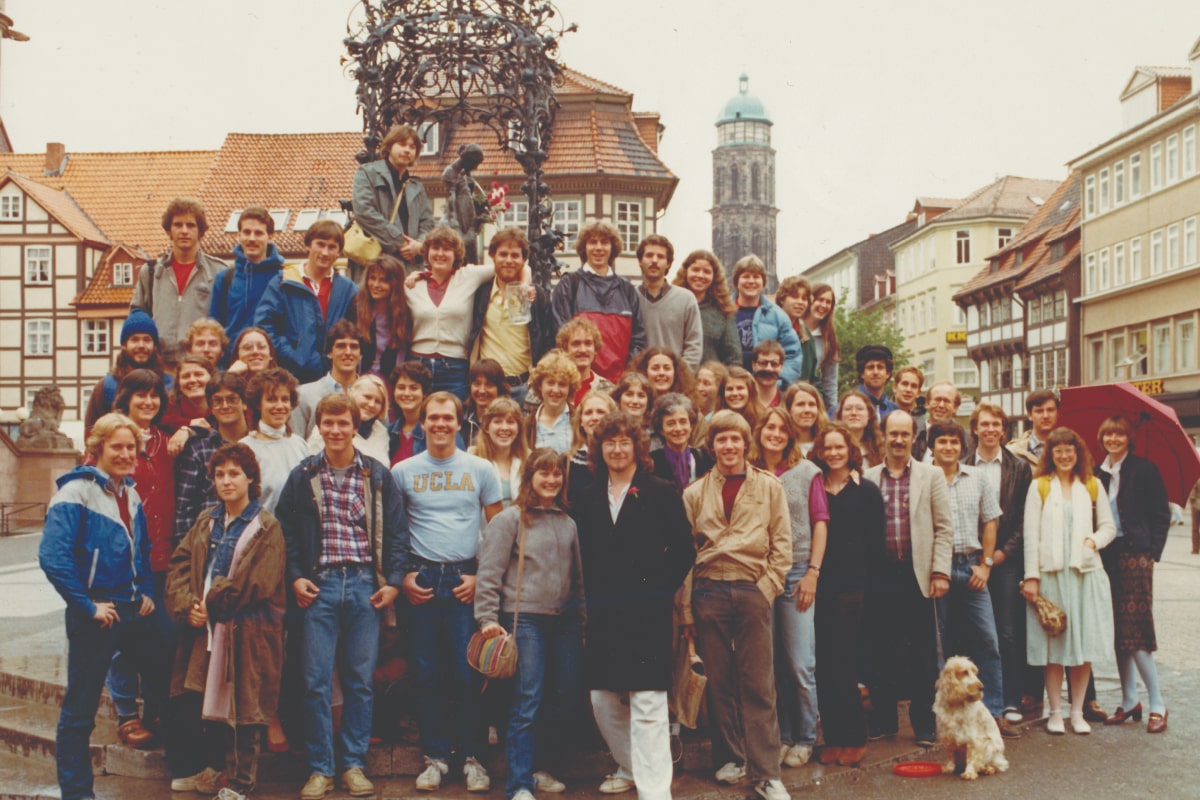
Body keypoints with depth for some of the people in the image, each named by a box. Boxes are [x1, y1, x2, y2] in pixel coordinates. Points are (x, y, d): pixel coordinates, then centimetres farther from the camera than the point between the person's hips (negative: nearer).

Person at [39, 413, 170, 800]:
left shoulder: (131, 494, 9)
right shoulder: (75, 493, -14)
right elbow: (52, 556, -23)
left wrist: (147, 592, 10)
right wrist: (87, 606, -19)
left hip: (134, 610, 7)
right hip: (97, 615, -7)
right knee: (80, 710, 3)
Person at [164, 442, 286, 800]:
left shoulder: (266, 528, -4)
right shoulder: (206, 523, 14)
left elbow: (257, 582, -13)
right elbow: (179, 566, 6)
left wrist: (211, 603, -11)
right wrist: (187, 607, -11)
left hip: (246, 633, -5)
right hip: (201, 629, 6)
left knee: (243, 708, 0)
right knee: (183, 704, 9)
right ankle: (193, 770, 29)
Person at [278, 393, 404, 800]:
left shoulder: (378, 476, 5)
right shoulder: (302, 476, 5)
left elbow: (395, 532, 7)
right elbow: (286, 530, 7)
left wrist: (393, 581, 0)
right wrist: (296, 576, -3)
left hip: (365, 584, 0)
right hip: (320, 584, 0)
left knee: (361, 679, 5)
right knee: (316, 681, 0)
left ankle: (354, 764, 16)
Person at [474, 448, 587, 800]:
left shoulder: (568, 523, 15)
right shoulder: (510, 519, -1)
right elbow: (489, 572, -6)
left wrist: (581, 621, 17)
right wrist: (488, 618, -13)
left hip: (564, 620, 6)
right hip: (525, 616, -6)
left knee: (566, 697, 7)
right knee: (528, 701, -8)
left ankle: (539, 767, 23)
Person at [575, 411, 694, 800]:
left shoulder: (661, 494, 0)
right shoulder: (586, 499, 11)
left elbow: (683, 551, -1)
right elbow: (581, 556, 14)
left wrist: (660, 589, -8)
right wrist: (588, 599, 5)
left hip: (647, 614, -5)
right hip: (601, 616, 5)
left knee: (647, 704, -8)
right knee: (603, 700, 13)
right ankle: (629, 767, 33)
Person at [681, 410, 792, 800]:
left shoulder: (769, 487, 6)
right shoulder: (695, 493, 8)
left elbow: (782, 544, 5)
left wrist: (767, 587, -6)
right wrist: (686, 606, 1)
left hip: (752, 590, -1)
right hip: (708, 592, 1)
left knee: (758, 684, -2)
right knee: (719, 680, 7)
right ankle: (731, 758, 21)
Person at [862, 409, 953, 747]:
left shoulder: (931, 475, 6)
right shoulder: (868, 478, 8)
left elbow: (944, 528, 3)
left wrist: (940, 572, -6)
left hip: (917, 575, -1)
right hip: (880, 576, 1)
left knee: (922, 655, 3)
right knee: (881, 652, 8)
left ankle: (924, 724, 12)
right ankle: (883, 720, 18)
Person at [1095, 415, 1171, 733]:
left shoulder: (1144, 469, -1)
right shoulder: (1097, 474, 12)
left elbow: (1161, 515, -1)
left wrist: (1152, 551, -8)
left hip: (1135, 555, -5)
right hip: (1107, 557, 5)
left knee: (1136, 630, -9)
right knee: (1118, 632, 7)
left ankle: (1157, 705, -1)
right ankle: (1129, 701, 15)